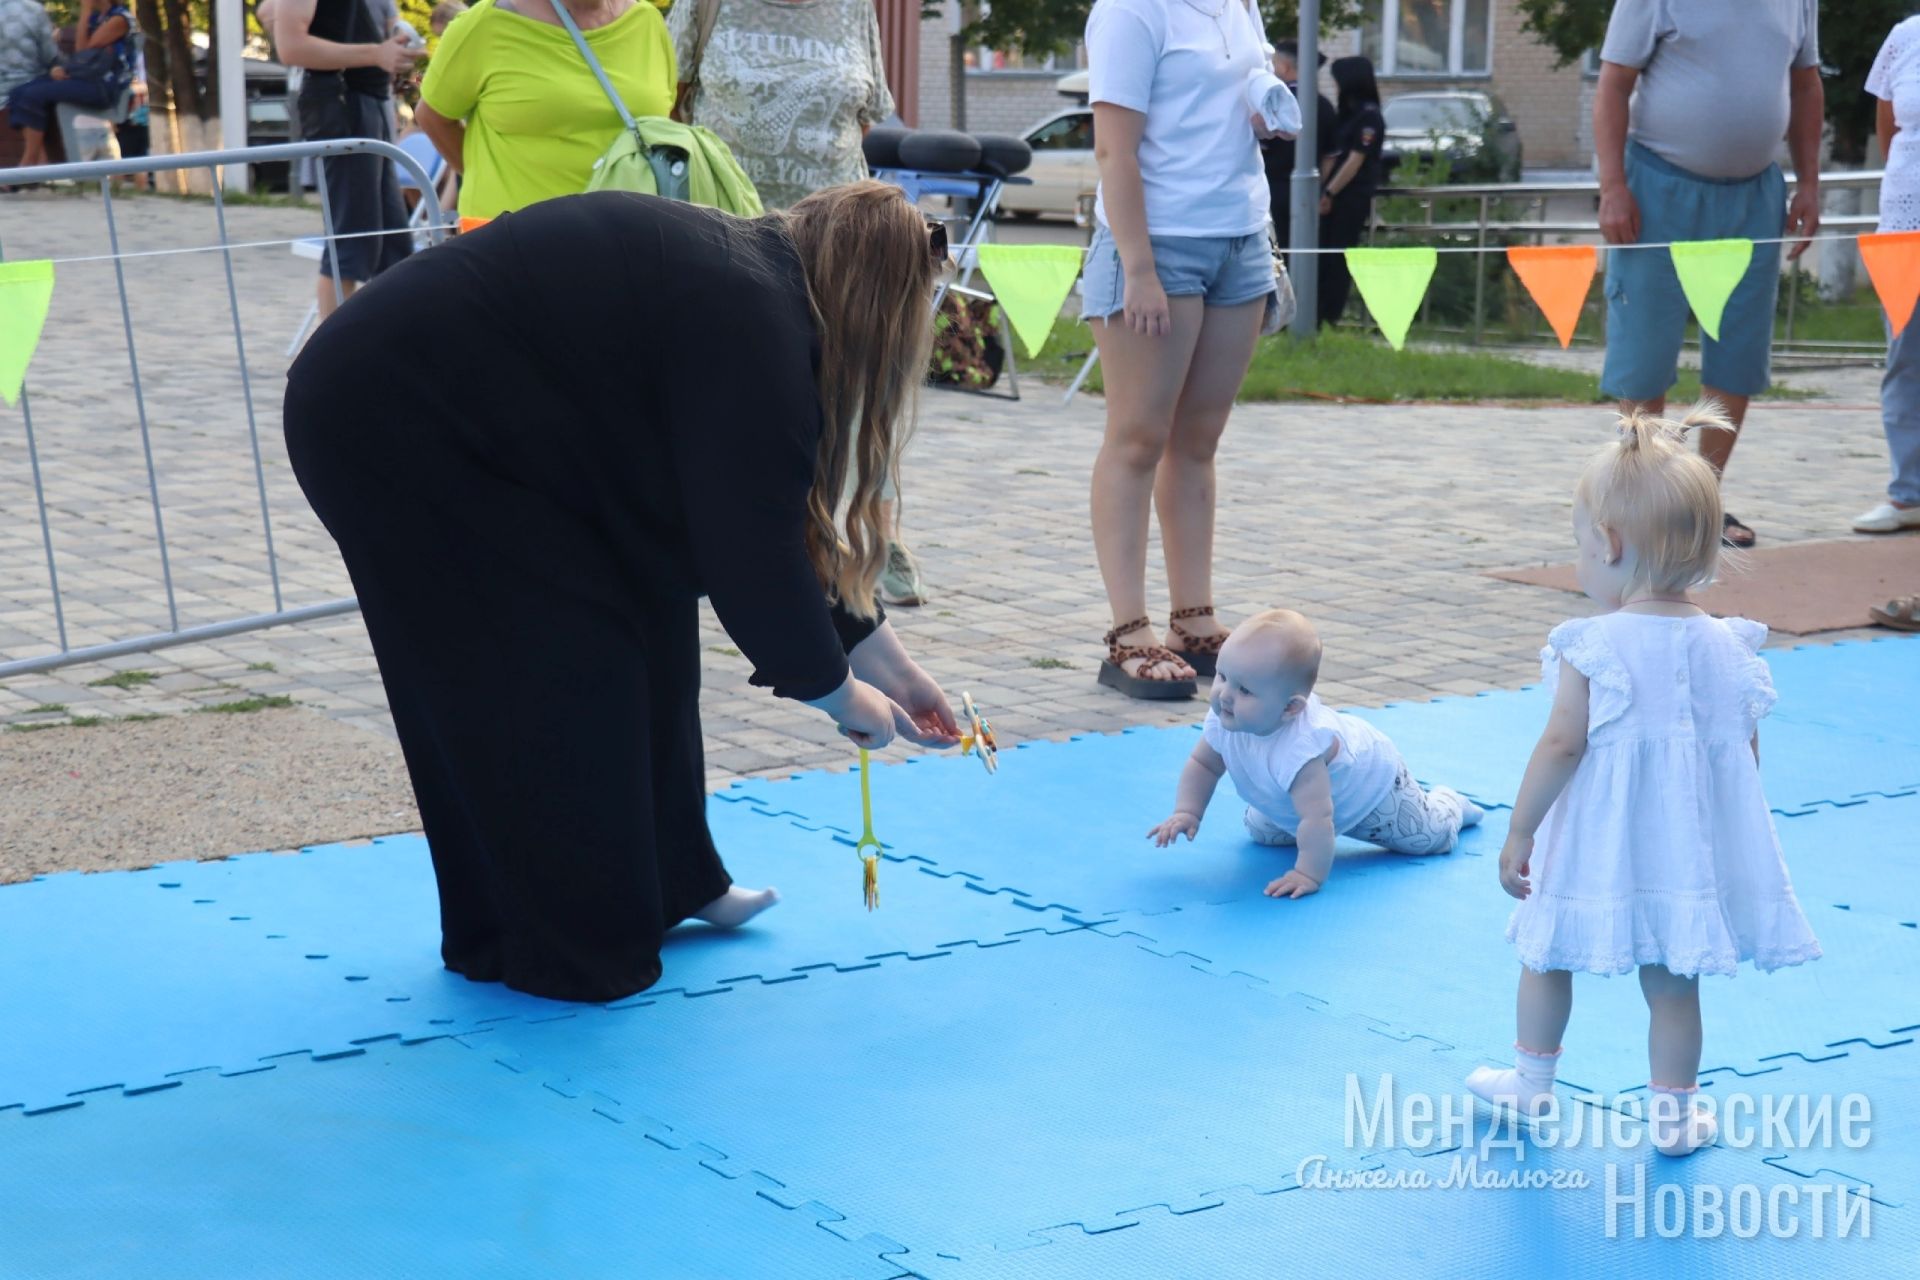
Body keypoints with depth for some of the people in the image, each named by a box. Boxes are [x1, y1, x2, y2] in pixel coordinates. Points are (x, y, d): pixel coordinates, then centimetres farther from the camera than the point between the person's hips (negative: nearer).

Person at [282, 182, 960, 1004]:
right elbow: (749, 546, -16)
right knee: (561, 662, -5)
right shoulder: (750, 324, -18)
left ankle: (660, 888, 23)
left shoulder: (742, 279, 11)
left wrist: (888, 665, 19)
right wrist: (837, 692, -2)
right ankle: (569, 949, 9)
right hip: (390, 427, -10)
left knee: (647, 609, 12)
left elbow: (777, 520, 17)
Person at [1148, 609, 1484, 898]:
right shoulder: (1223, 721, -29)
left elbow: (1318, 819, -49)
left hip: (1371, 782, -6)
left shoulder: (1299, 749, -51)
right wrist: (1186, 813, -21)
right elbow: (1203, 765, -9)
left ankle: (1447, 805, 41)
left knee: (1432, 837, 8)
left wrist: (1309, 875, -46)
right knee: (1260, 831, 22)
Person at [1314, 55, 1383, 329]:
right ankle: (1320, 313, 8)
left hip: (1353, 197, -8)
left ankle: (1330, 316, 0)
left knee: (1339, 256, -5)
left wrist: (1329, 193, -12)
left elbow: (1355, 161, -14)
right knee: (1324, 255, 5)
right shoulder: (1344, 113, 16)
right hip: (1334, 195, 8)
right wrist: (1321, 189, 5)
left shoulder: (1369, 117, -10)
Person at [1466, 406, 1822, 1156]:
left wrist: (1519, 834, -7)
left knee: (1547, 955, 19)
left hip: (1595, 844, -3)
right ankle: (1673, 1115, 20)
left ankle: (1531, 1083, 32)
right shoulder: (1728, 649, -4)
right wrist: (1719, 830, 18)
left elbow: (1561, 746, -16)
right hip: (1688, 847, 3)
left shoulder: (1592, 650, -17)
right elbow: (1745, 757, 2)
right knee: (1672, 983, 14)